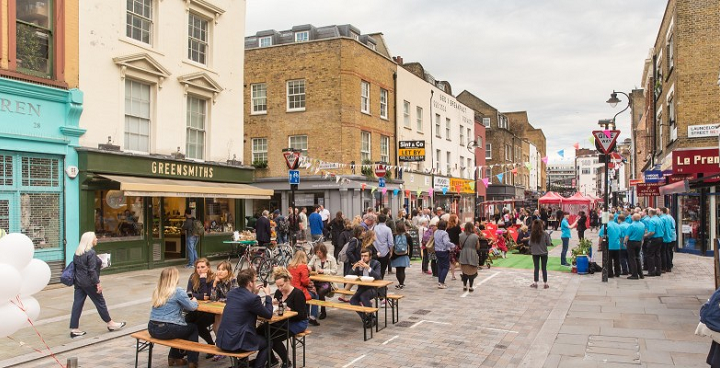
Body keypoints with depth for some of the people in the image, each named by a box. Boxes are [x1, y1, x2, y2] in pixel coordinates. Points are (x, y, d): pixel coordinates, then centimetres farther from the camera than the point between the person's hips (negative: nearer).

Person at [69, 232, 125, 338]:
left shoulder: (77, 252, 9)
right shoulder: (91, 253, -17)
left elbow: (76, 266, 16)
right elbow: (92, 270, -20)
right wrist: (98, 283, -16)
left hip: (78, 282, 8)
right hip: (89, 283, -8)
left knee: (77, 304, 7)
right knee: (100, 302, 5)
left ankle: (74, 329, 8)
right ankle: (110, 324, 19)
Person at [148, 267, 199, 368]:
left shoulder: (157, 291, 8)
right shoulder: (178, 291, -13)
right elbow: (191, 307, -4)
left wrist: (188, 301, 21)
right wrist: (194, 301, 18)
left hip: (152, 329, 7)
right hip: (166, 330, -7)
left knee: (180, 326, 32)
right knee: (193, 327, 20)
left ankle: (174, 357, 37)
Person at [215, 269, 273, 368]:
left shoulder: (231, 293, 6)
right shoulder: (253, 298, -16)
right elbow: (268, 315, -4)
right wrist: (268, 295, 5)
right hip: (237, 343, -7)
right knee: (267, 342, 17)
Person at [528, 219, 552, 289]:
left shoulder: (532, 234, -9)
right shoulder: (545, 234, -15)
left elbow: (529, 243, -4)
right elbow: (549, 243, -10)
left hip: (535, 253, 2)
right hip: (543, 253, -1)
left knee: (536, 268, 11)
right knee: (544, 268, 9)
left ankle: (535, 283, 13)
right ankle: (545, 283, 15)